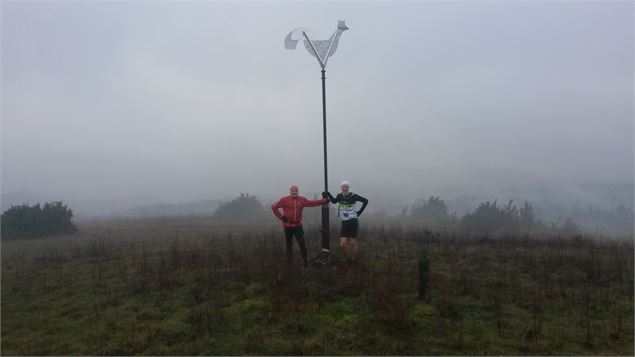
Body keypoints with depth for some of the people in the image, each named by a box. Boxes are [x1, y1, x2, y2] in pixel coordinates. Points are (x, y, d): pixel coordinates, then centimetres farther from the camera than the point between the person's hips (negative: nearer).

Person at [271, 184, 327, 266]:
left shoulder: (302, 200, 2)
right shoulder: (284, 200, -8)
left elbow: (312, 203, 10)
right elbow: (274, 206, -3)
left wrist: (324, 201, 6)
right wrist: (281, 216, -8)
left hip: (298, 225, 2)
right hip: (288, 226, -2)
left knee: (302, 244, -2)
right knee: (289, 244, 9)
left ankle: (305, 261, 8)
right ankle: (290, 261, 22)